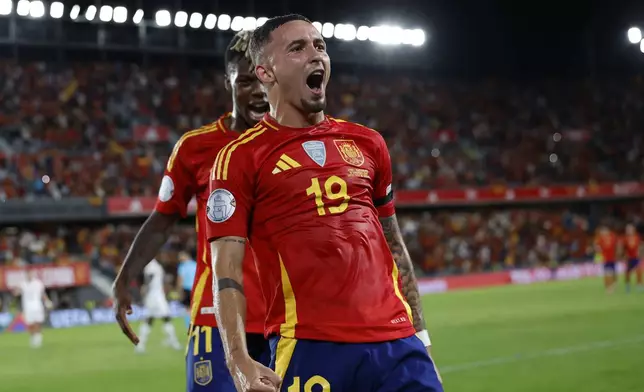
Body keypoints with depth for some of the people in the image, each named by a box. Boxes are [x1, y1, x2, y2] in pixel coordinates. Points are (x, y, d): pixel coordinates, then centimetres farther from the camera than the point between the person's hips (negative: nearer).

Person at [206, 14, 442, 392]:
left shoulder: (367, 144, 17)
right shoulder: (240, 158, 1)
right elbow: (227, 270, -5)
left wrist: (419, 332, 17)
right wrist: (240, 362, -18)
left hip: (396, 341, 4)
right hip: (310, 347, -4)